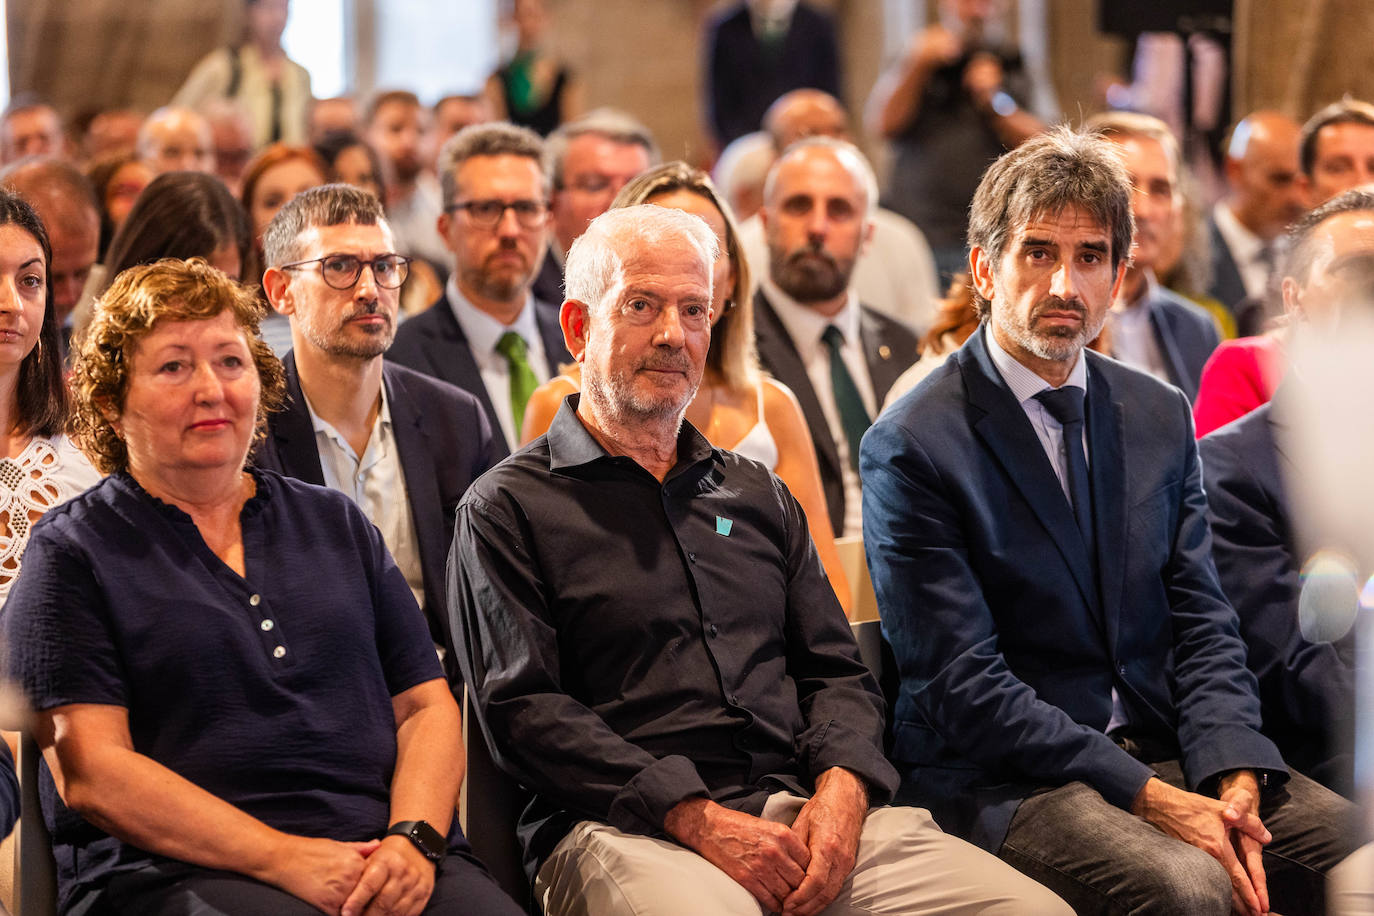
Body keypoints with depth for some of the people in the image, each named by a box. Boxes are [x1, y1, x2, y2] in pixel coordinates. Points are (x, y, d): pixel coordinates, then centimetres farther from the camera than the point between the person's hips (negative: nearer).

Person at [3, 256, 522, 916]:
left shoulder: (336, 525, 23)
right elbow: (90, 772, -4)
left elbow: (426, 707, 17)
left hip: (385, 856, 4)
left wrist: (413, 839, -5)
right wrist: (284, 859, -14)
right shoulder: (70, 552, 7)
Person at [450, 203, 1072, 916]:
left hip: (804, 811, 5)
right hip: (627, 830, -5)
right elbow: (522, 710, -4)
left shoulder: (758, 496, 25)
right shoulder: (509, 509, 8)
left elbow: (836, 671, 20)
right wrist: (700, 820, -14)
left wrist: (841, 791, -4)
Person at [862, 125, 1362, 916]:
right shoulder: (912, 448, -7)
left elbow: (1203, 626, 9)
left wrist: (1233, 776, -10)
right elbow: (963, 685, -12)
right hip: (1004, 781, -6)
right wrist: (1146, 795, -19)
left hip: (1165, 749, 6)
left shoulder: (1161, 419, 12)